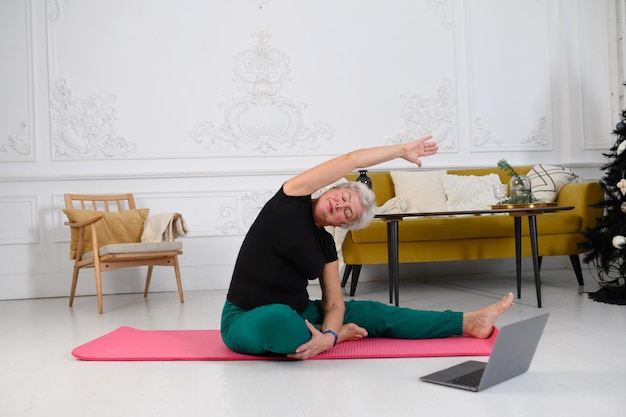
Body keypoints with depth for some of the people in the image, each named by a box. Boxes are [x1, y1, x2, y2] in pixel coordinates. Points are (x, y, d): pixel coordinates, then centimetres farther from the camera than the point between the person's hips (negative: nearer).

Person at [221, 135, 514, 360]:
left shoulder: (326, 245, 4)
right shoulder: (292, 199, -11)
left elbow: (334, 304, -2)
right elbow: (351, 160, -17)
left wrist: (328, 337, -24)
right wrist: (402, 150, -7)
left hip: (296, 315, 6)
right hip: (246, 320, -6)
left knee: (372, 313, 2)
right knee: (278, 318, -42)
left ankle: (468, 322, 11)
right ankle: (338, 334, -8)